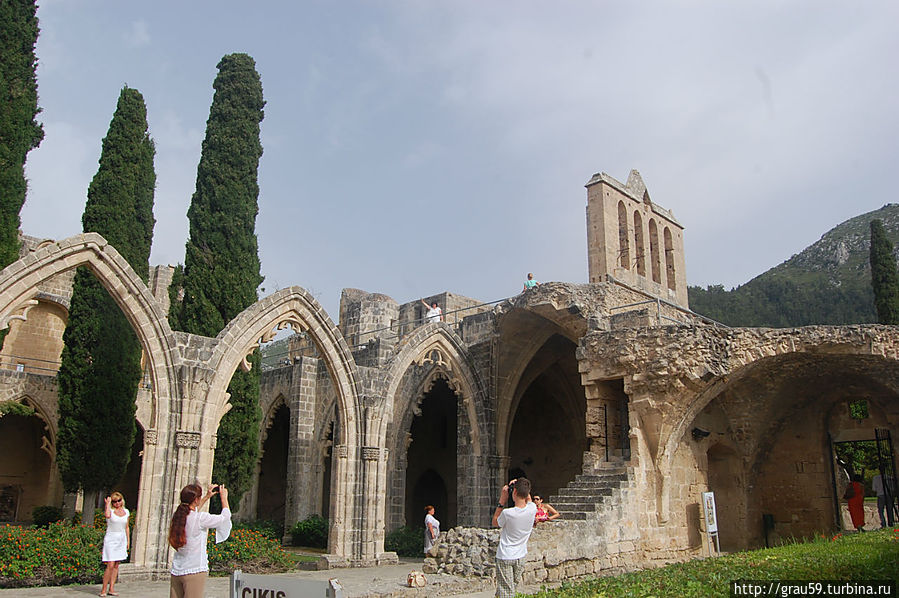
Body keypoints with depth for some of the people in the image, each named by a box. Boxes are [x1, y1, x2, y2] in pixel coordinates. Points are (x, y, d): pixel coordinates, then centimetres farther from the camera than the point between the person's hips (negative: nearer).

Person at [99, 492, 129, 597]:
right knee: (110, 565, -11)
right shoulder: (110, 510, -4)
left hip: (121, 540, 5)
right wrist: (108, 503, -17)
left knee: (116, 565, 5)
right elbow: (107, 515, -30)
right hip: (111, 540, -5)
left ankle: (111, 589, 10)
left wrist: (128, 541, 14)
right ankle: (103, 590, -2)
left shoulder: (126, 511, 10)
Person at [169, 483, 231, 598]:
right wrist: (224, 497, 12)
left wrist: (207, 497, 28)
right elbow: (225, 517, -3)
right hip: (194, 571, -7)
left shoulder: (177, 516, 2)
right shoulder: (200, 519, -16)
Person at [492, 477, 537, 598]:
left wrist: (502, 501, -8)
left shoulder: (507, 513, -25)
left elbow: (495, 523, -2)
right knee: (514, 585, 23)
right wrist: (520, 485, -2)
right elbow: (528, 499, 13)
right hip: (521, 556, 5)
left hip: (505, 557, -5)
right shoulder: (532, 509, -13)